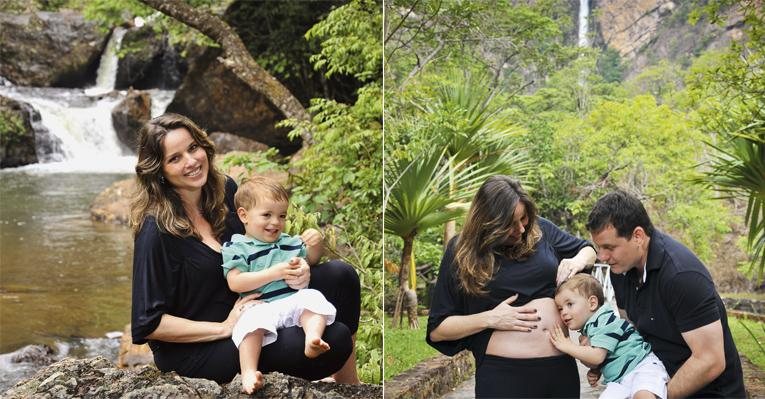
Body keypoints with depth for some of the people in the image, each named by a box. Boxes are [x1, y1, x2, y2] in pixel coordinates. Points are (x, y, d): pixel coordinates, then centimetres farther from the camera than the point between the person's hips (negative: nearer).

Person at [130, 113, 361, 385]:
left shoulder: (224, 189, -1)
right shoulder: (157, 229, -22)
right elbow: (147, 324, -20)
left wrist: (294, 270, -6)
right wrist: (225, 328, -22)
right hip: (190, 347, -8)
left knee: (341, 276, -6)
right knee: (333, 339, -24)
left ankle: (351, 385, 10)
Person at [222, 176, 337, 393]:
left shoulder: (289, 241, 24)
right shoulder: (236, 247, 5)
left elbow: (311, 260, 38)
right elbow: (235, 283, -8)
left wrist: (316, 244, 13)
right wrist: (274, 273, -13)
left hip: (295, 300, 5)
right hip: (262, 307, -4)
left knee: (313, 297, -26)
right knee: (251, 321, -36)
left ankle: (312, 337, -46)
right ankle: (249, 373, -43)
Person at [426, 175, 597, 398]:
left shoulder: (540, 230, 5)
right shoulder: (463, 253, -3)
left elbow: (588, 249, 23)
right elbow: (437, 330, -2)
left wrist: (578, 261, 0)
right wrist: (490, 319, -14)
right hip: (503, 373, -3)